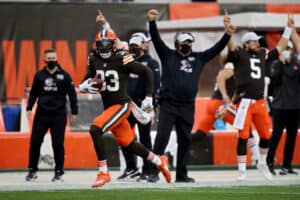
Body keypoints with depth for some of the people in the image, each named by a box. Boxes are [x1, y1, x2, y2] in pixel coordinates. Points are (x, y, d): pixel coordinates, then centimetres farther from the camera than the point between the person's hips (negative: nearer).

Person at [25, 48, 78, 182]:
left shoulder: (64, 76, 0)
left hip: (58, 115, -2)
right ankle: (32, 171, 9)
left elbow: (72, 94, 4)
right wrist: (29, 108, 3)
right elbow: (34, 93, 13)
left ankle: (59, 172, 9)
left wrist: (74, 112, 2)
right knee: (35, 142, -1)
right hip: (41, 114, 2)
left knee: (58, 144, 1)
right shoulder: (39, 75, 6)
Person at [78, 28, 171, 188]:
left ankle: (103, 173, -17)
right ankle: (159, 161, 38)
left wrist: (149, 97, -10)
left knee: (95, 129, -25)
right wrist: (83, 86, -13)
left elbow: (147, 73, -10)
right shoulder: (94, 60, 1)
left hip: (122, 105, -7)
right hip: (108, 107, 7)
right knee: (128, 143, 15)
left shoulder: (122, 59, -16)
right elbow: (88, 78, 11)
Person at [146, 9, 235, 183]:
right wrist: (152, 22, -20)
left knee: (185, 141, 9)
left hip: (187, 107, 4)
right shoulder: (168, 55, 5)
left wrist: (227, 34, 1)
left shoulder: (198, 58, 14)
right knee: (162, 138, -10)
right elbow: (156, 39, -6)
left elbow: (216, 49, 13)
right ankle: (154, 172, -9)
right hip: (168, 105, -4)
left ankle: (182, 175, 16)